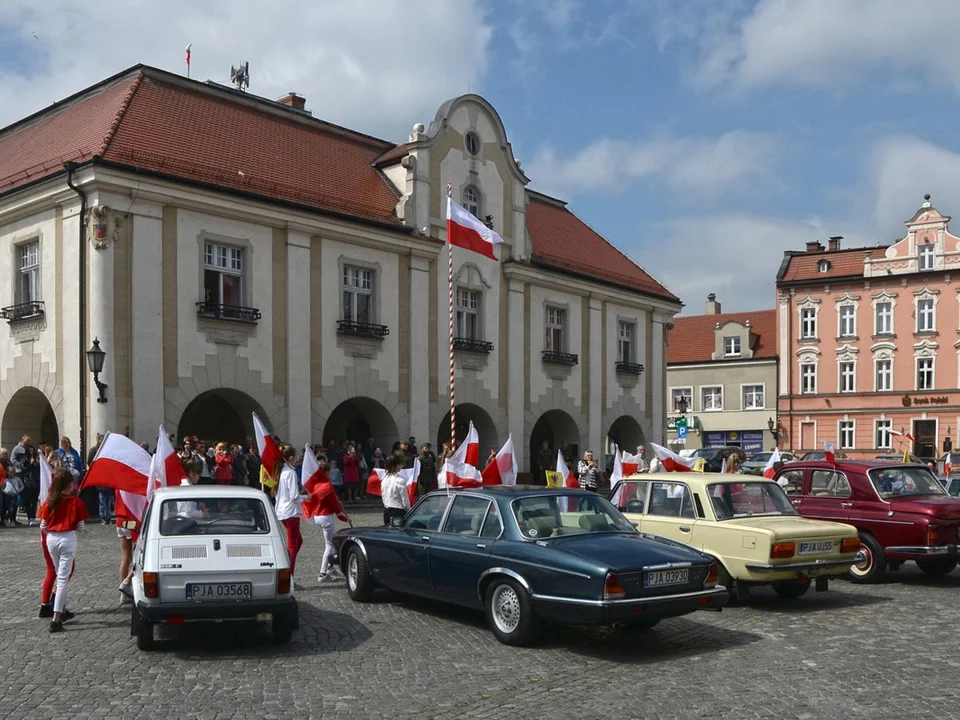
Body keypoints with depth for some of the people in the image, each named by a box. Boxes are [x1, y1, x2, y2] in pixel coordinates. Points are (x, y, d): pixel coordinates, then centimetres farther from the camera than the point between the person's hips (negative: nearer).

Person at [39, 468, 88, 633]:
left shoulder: (49, 502, -1)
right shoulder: (76, 502, -10)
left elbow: (43, 526, 2)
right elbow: (80, 526, -7)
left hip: (51, 539, 4)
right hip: (68, 539, -4)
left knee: (61, 575, 23)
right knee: (63, 578, -3)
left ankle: (62, 610, 32)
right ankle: (56, 619, -9)